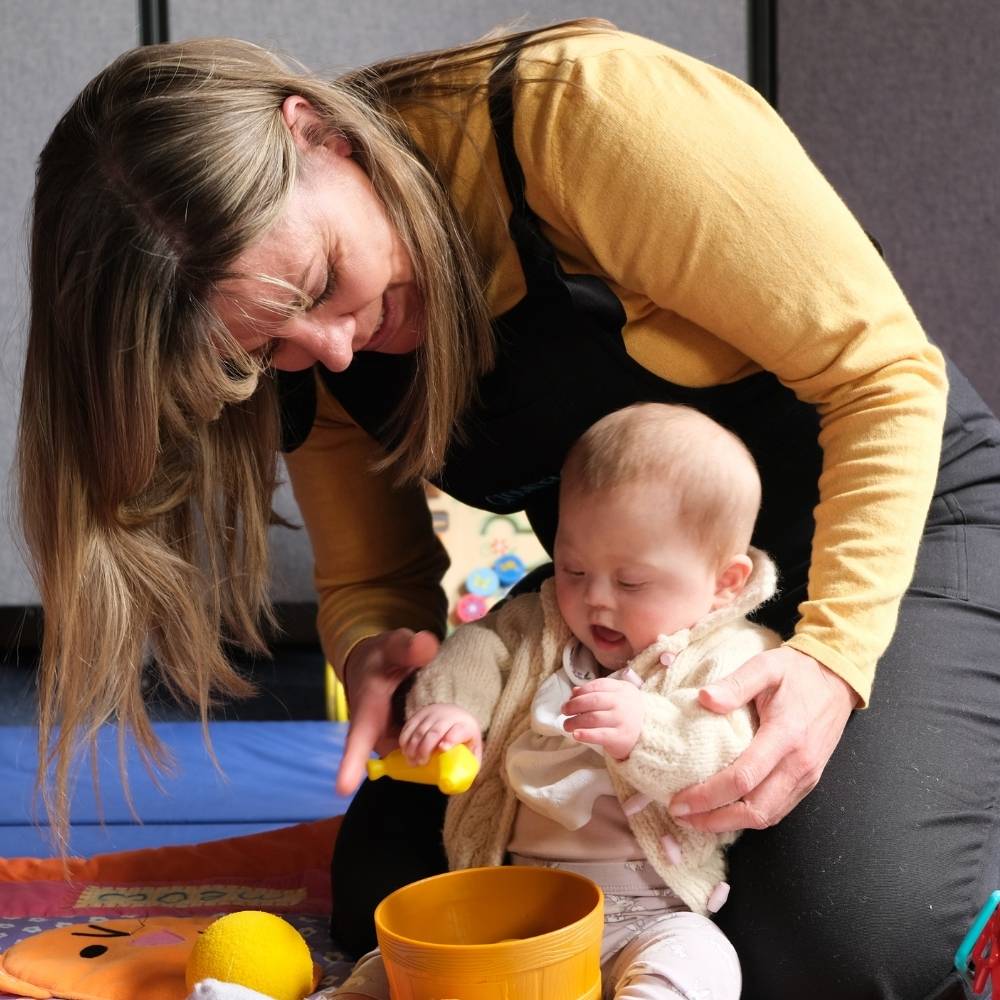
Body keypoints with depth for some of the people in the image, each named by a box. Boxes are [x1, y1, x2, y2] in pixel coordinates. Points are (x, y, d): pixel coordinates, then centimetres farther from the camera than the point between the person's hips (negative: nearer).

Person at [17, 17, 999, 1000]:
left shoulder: (581, 111, -30)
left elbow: (882, 373, -24)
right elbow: (375, 578, 0)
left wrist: (833, 654, -35)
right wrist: (378, 652, -25)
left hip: (896, 513, -5)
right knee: (384, 898, -4)